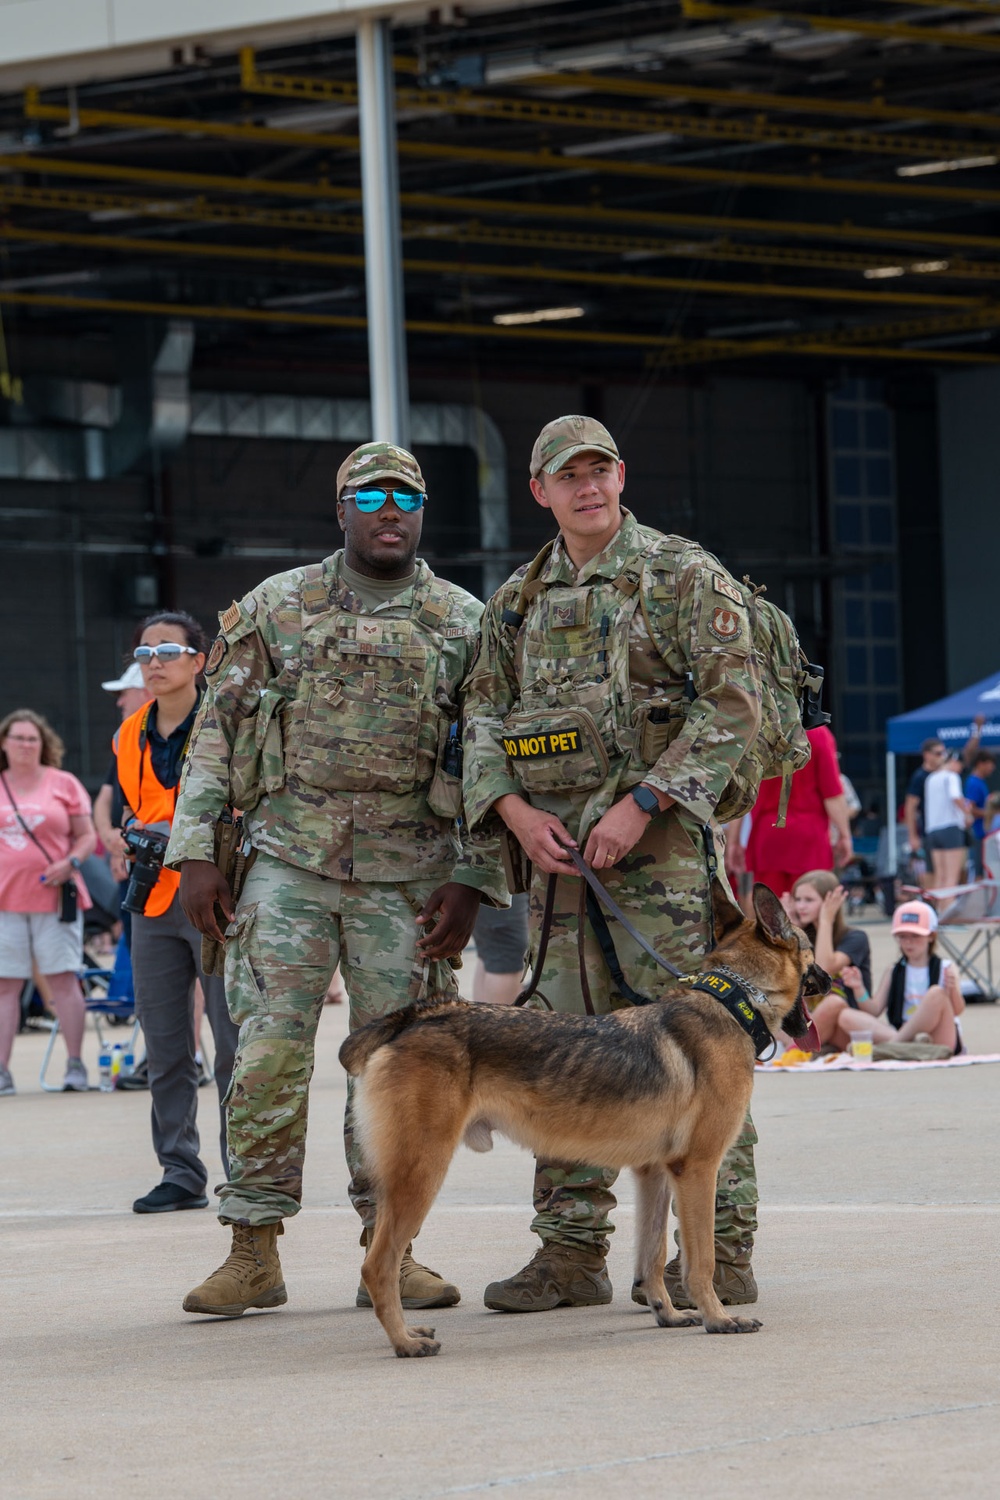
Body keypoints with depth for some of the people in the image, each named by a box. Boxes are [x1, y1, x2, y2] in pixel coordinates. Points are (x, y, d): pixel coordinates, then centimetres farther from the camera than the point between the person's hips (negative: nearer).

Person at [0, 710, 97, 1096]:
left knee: (62, 978, -4)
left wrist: (70, 862, -11)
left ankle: (75, 1065, 1)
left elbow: (87, 836, 7)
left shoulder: (63, 784, 7)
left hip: (54, 899, -1)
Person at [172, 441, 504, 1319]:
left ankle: (390, 1251, 10)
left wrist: (474, 882, -3)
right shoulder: (276, 608, 8)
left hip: (408, 875, 0)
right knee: (269, 1049, -6)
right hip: (290, 860, 0)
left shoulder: (464, 623, 7)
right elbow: (217, 730, 8)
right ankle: (254, 1252, -1)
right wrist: (195, 849, 0)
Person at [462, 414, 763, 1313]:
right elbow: (484, 715, 15)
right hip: (555, 850, 6)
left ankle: (721, 1254, -5)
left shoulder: (684, 576, -2)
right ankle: (571, 1255, 12)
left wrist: (642, 803, -16)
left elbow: (733, 705, -9)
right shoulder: (519, 601, 16)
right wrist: (513, 808, -4)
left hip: (660, 839, -6)